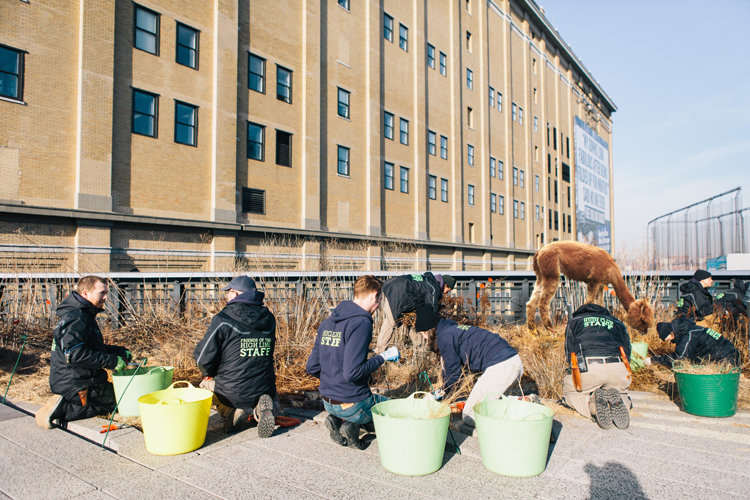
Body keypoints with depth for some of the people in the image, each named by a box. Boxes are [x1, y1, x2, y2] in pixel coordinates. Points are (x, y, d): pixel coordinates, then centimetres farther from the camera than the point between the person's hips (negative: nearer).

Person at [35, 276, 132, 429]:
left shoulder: (85, 315, 15)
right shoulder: (75, 318, -20)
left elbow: (96, 348, 22)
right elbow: (75, 354, -29)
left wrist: (121, 352, 8)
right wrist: (112, 361, -25)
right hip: (75, 385, -10)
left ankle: (63, 405, 8)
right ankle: (64, 410, -7)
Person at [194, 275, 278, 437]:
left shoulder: (223, 319, -13)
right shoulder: (268, 318, 2)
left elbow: (204, 358, -9)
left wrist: (210, 373, 12)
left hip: (232, 391, -3)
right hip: (265, 389, 3)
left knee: (206, 384, 30)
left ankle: (233, 412, 2)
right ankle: (261, 408, -2)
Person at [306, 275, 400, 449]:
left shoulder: (327, 322, 6)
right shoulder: (361, 323, -20)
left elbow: (312, 367, 9)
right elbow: (352, 373, -26)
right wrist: (383, 357, -15)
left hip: (328, 402, 7)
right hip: (352, 404, -7)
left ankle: (337, 420, 7)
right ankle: (352, 424, -4)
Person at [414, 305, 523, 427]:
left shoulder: (444, 337, -7)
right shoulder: (453, 328, 22)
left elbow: (453, 370, -1)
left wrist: (445, 391, 17)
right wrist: (444, 389, 36)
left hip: (499, 366, -10)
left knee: (470, 417, -5)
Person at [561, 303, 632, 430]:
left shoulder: (574, 321, 27)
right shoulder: (618, 323, 34)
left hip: (586, 367, -2)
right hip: (617, 367, 3)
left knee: (571, 394, 24)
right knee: (622, 394, 32)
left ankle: (592, 403, -11)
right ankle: (617, 400, -6)